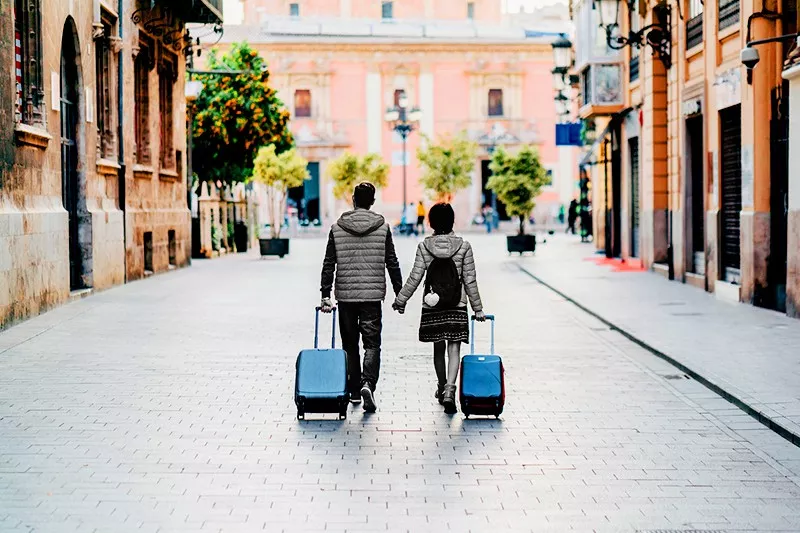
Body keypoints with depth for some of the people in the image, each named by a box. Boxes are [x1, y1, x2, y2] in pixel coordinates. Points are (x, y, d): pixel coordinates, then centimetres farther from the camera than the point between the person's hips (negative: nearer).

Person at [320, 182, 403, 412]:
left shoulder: (337, 228, 1)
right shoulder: (382, 227, 0)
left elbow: (328, 264, 1)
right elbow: (392, 263, 2)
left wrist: (326, 295, 4)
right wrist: (399, 294, 8)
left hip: (346, 295, 1)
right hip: (373, 295, -1)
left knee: (350, 344, 13)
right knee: (372, 344, 0)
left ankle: (353, 390, 18)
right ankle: (367, 383, -22)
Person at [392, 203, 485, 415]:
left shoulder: (424, 246, -3)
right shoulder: (463, 246, -4)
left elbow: (415, 278, -3)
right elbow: (470, 280, -2)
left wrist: (400, 300, 8)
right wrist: (478, 308, 6)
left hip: (432, 306, 2)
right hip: (457, 306, -2)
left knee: (438, 348, 17)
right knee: (454, 349, -3)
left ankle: (442, 388, 32)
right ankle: (449, 390, -20)